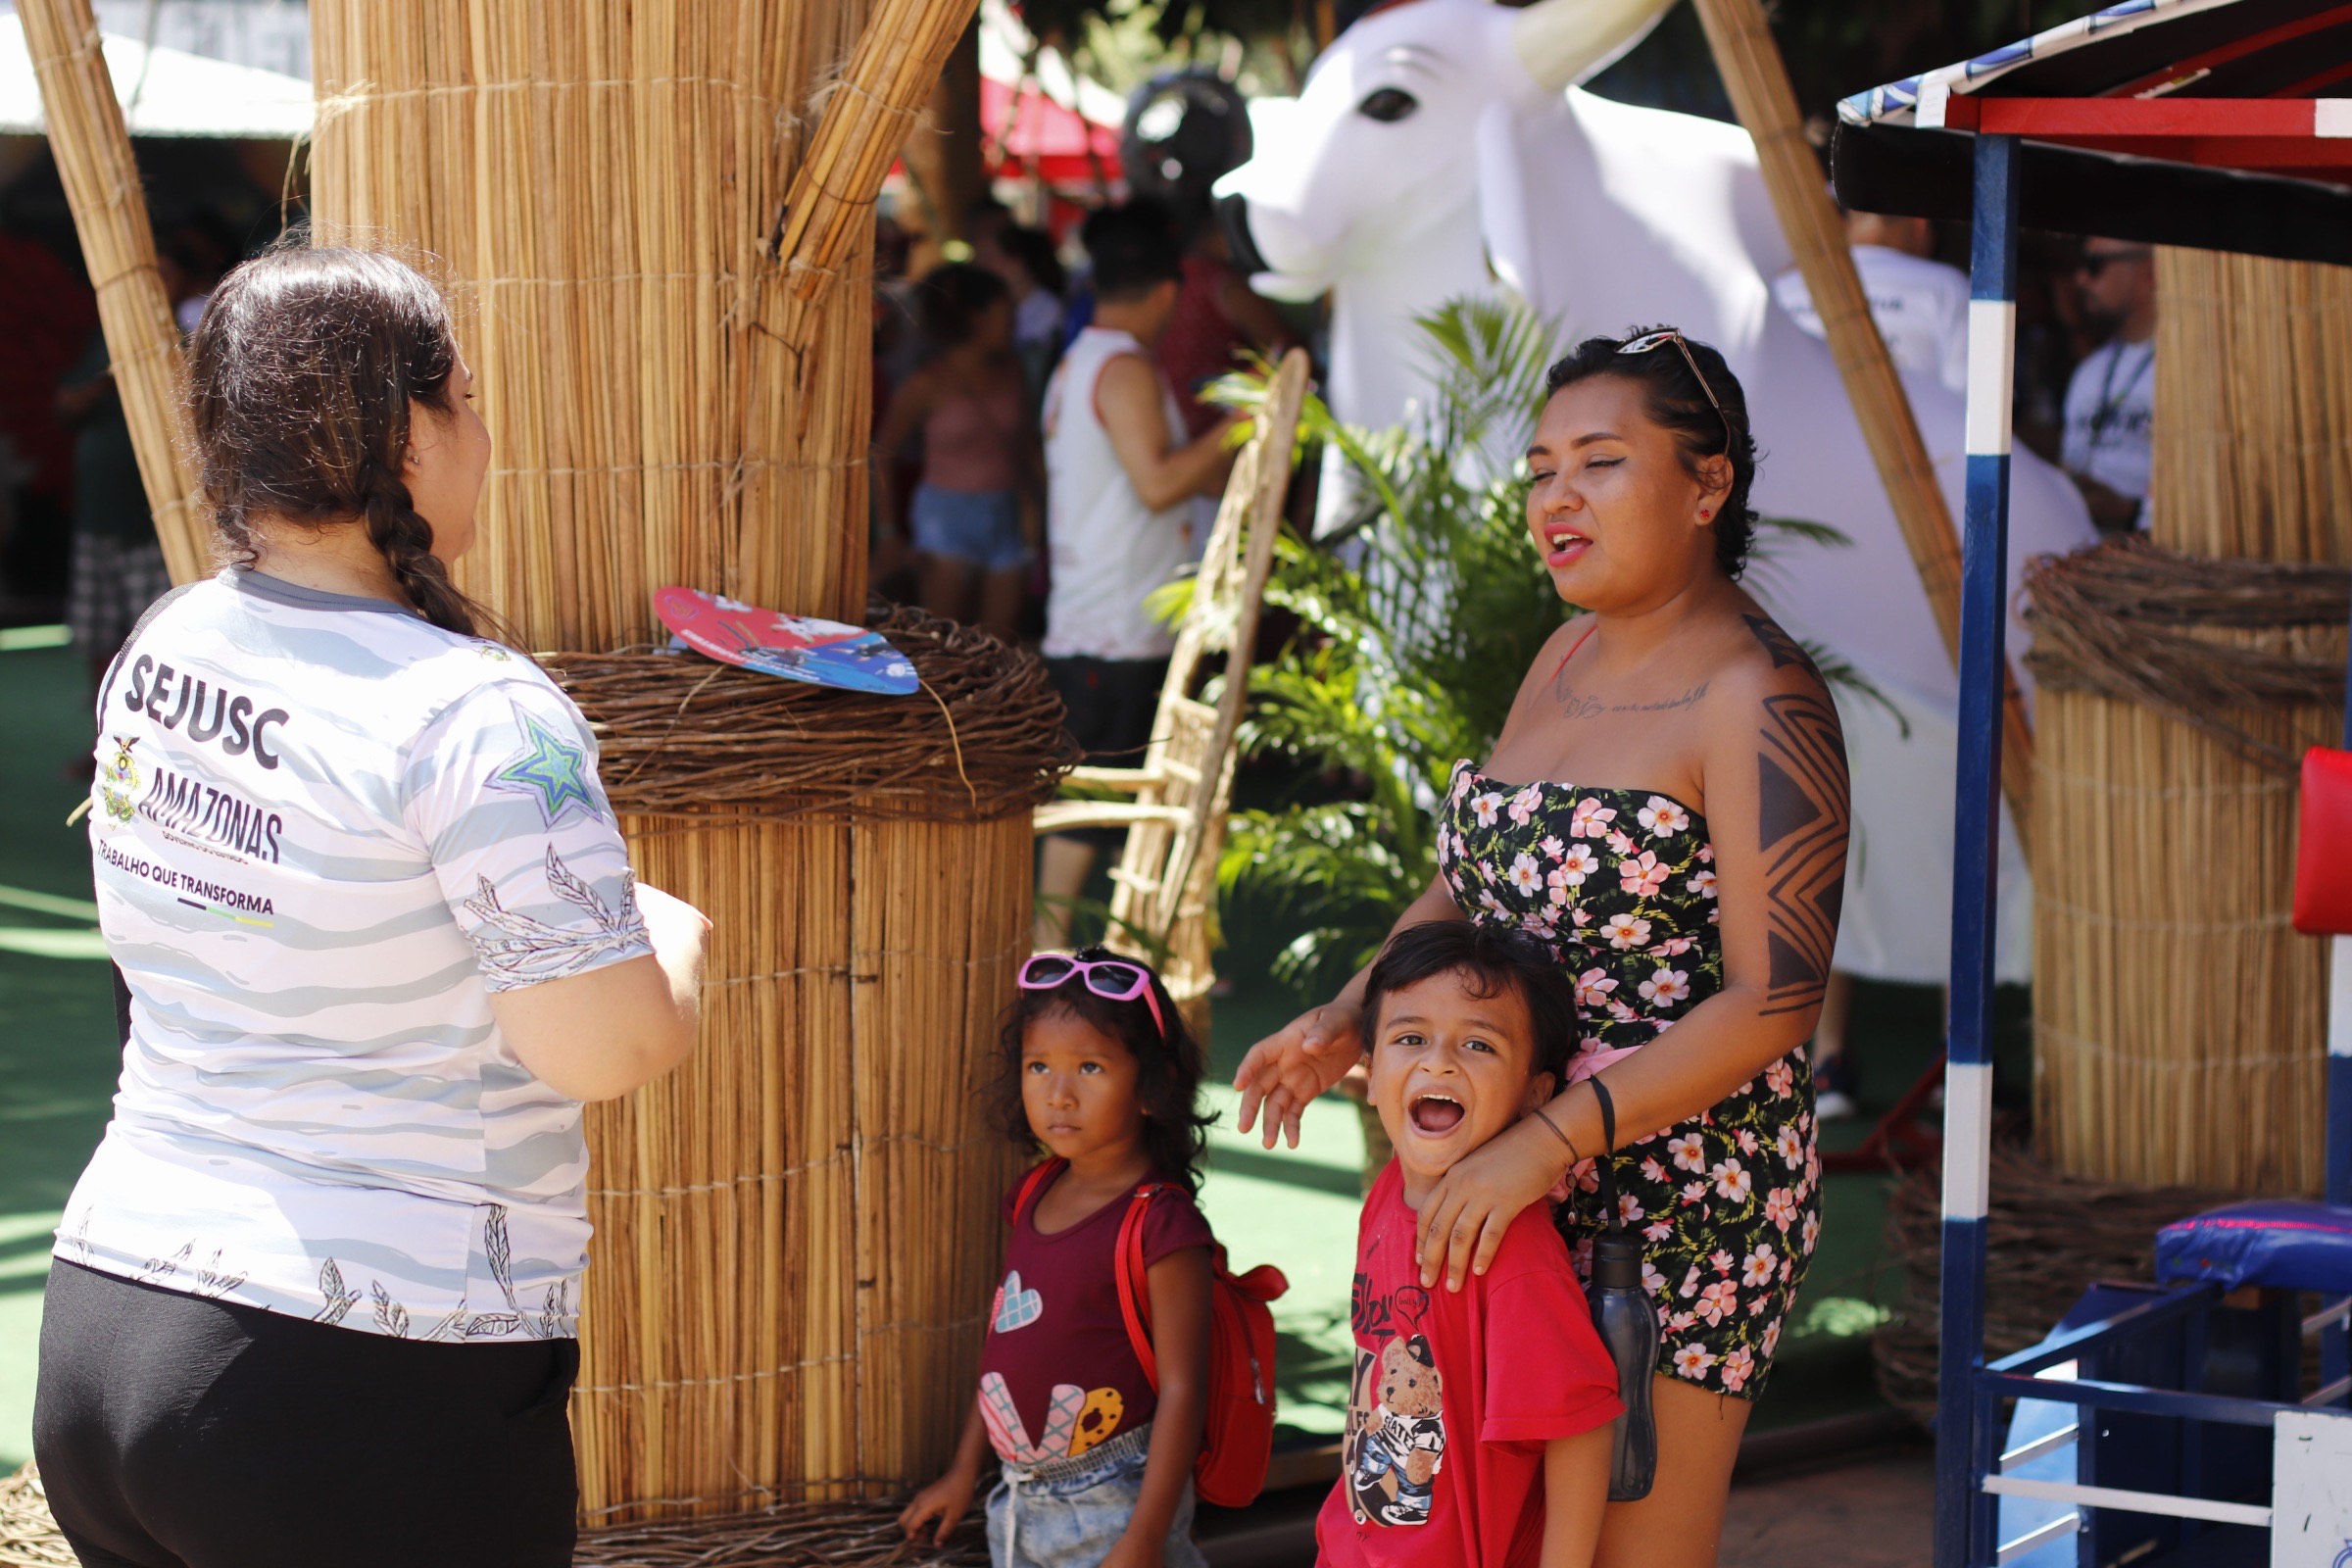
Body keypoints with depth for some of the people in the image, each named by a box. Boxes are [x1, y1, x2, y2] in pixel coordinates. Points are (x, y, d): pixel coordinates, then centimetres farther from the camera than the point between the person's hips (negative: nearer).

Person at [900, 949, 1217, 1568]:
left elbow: (1182, 1390, -17)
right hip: (1020, 1505, 7)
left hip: (1110, 1511, -7)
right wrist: (964, 1470, 20)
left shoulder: (1160, 1223, -16)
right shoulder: (1034, 1196, 6)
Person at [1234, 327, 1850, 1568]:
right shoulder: (1570, 659, 10)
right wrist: (1348, 1021, 4)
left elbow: (1774, 999, -21)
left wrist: (1546, 1142, -26)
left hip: (1679, 1193, -8)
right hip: (1523, 1187, 8)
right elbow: (1473, 877, 21)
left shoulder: (1757, 700, -16)